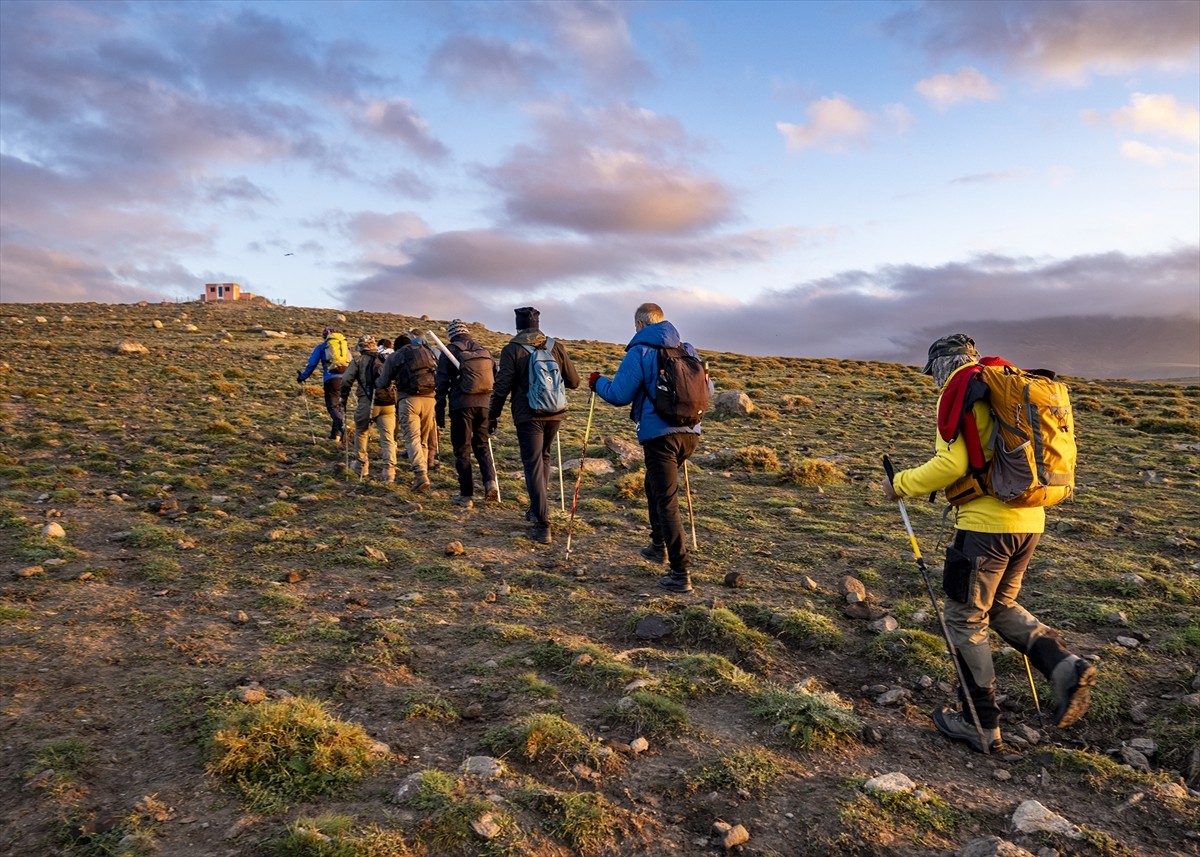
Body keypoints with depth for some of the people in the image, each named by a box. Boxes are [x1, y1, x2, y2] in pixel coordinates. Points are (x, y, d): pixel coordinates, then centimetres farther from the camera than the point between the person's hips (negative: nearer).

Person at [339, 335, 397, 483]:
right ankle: (389, 470, -10)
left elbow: (346, 381, -3)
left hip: (368, 403, -2)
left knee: (361, 432, 21)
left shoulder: (358, 361, 5)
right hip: (388, 404, 2)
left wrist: (343, 401, 8)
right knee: (388, 438, 2)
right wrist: (397, 401, 18)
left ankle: (361, 466, 29)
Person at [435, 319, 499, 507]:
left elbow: (442, 383, -1)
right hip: (484, 405, 4)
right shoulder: (484, 351, 14)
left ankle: (466, 495, 3)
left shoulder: (450, 350, 2)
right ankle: (490, 481, -5)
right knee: (482, 446, 16)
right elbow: (495, 380, 15)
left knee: (462, 450, 3)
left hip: (462, 405, -4)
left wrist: (439, 410, 4)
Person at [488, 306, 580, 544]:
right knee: (543, 458, 23)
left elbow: (502, 386, -9)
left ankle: (543, 526, -7)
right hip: (554, 414, 4)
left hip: (528, 416, -4)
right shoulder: (556, 347, 3)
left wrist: (493, 415, 2)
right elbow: (574, 382, 6)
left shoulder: (512, 349, -5)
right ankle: (537, 509, 30)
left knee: (533, 465, -2)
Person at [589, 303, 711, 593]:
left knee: (667, 503, -5)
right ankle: (659, 545, 37)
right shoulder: (686, 350, 12)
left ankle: (681, 574, -8)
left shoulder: (639, 352, -6)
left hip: (660, 435, -7)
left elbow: (618, 394, -8)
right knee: (655, 485, 28)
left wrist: (597, 381, 11)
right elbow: (707, 388, 17)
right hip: (690, 432, 7)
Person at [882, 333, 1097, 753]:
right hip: (1029, 519, 9)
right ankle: (1065, 667, 7)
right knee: (1001, 607, 24)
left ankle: (979, 722, 13)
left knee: (965, 618, 5)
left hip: (985, 521, -8)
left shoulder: (959, 392, -8)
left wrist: (902, 484, -5)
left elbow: (951, 464, -18)